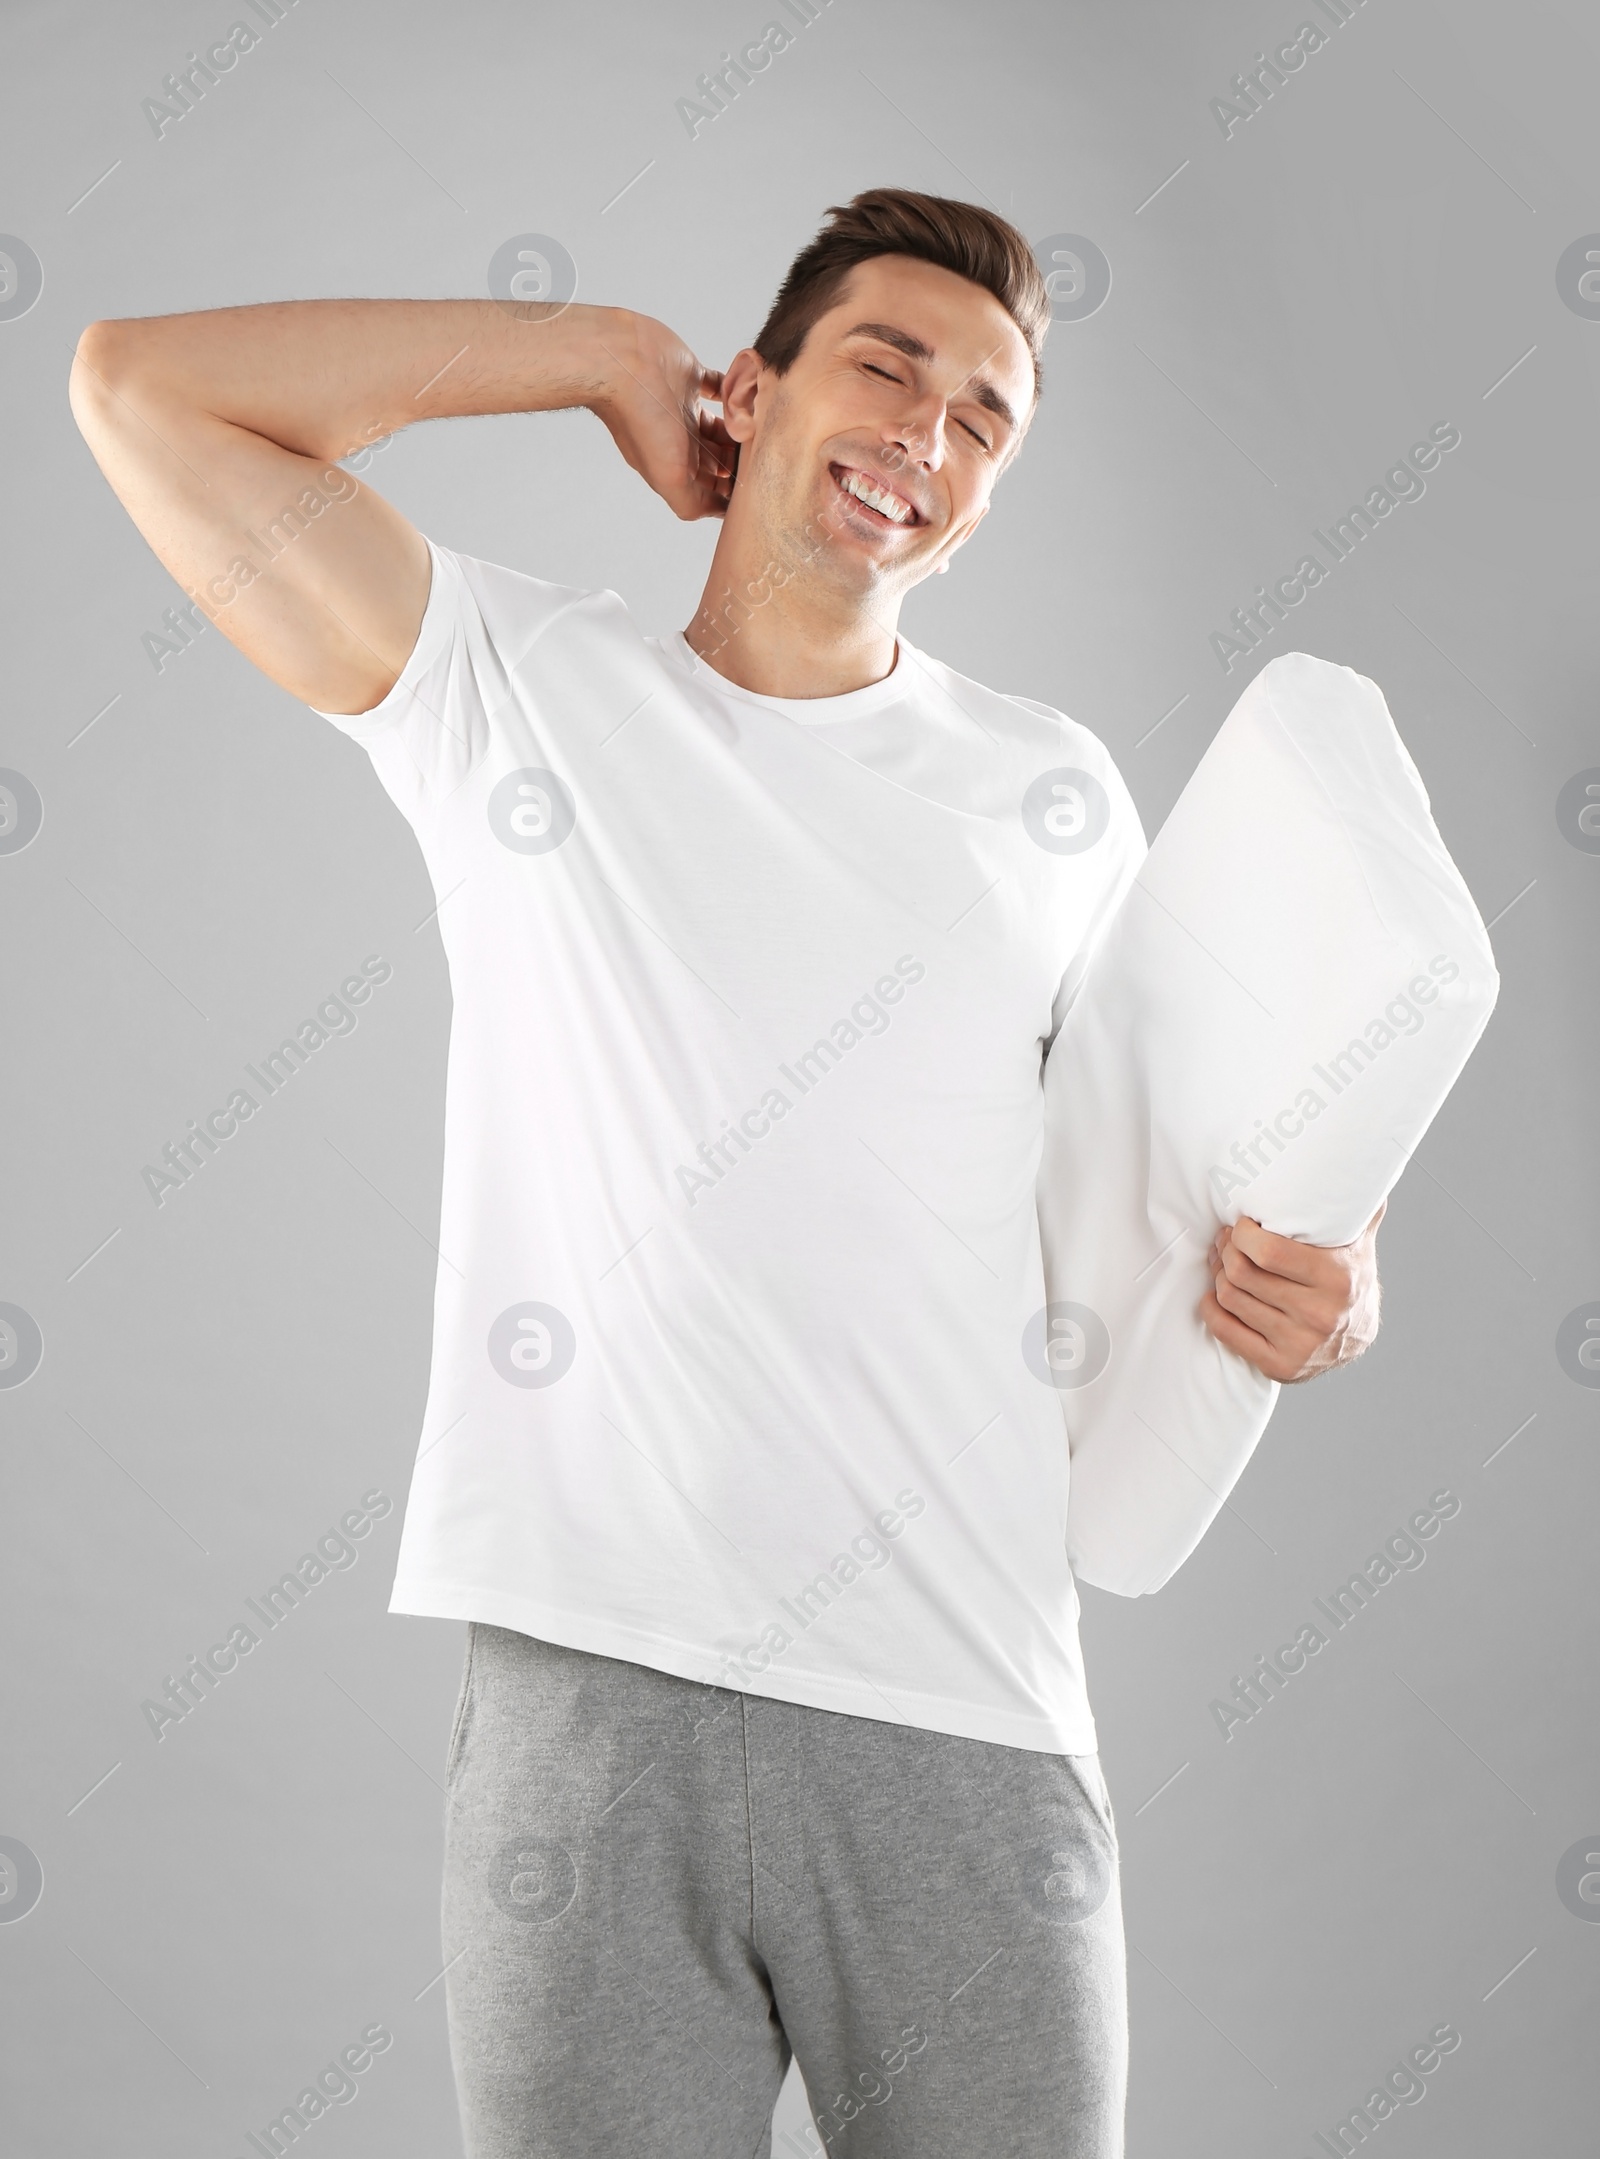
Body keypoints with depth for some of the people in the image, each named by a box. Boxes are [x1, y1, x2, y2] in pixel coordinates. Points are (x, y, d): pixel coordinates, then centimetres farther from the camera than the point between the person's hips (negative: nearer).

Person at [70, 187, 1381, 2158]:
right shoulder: (515, 691, 7)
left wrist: (1308, 1282, -2)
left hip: (963, 1721, 2)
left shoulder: (1053, 793, 13)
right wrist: (613, 353, 6)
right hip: (586, 1701, -1)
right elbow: (142, 385, 3)